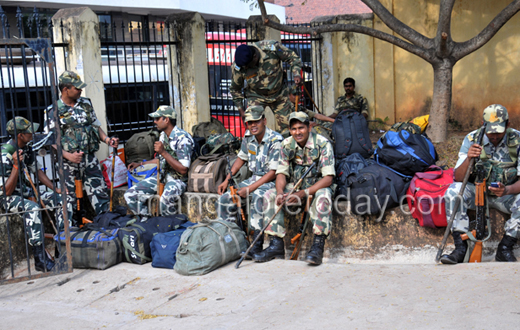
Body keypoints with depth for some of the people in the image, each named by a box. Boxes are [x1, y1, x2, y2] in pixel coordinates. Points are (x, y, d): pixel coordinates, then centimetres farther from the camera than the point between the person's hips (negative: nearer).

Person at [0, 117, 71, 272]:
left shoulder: (26, 148, 3)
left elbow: (37, 171, 16)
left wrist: (55, 189, 5)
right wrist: (16, 165, -32)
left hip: (28, 193, 8)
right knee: (32, 208, -38)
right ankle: (40, 258, -34)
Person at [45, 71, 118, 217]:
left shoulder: (86, 104, 10)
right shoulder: (53, 111, -5)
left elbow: (96, 126, 18)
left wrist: (107, 139, -2)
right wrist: (69, 156, -21)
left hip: (90, 159, 4)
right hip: (68, 163, -4)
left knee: (100, 193, 5)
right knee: (69, 201, 3)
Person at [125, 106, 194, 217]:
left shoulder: (182, 138, -17)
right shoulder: (163, 136, 9)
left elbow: (183, 170, -23)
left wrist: (163, 152, -24)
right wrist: (140, 164, 20)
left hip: (178, 179, -8)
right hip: (162, 176, 8)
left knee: (165, 201, -40)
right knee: (130, 195, -4)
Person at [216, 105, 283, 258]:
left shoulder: (275, 140, -18)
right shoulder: (248, 137, 2)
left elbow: (273, 172, -21)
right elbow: (241, 158, 18)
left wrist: (249, 189, -25)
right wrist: (227, 180, 10)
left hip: (271, 181, -7)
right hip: (254, 177, 7)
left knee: (258, 196, -38)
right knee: (225, 199, -7)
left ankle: (257, 245, -33)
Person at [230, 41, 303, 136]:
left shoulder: (272, 47, -26)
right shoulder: (237, 67, -22)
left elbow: (292, 57, -8)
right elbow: (235, 89, -3)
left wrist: (296, 73, -25)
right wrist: (241, 110, -2)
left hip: (279, 95, 1)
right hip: (256, 97, -1)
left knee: (287, 128, 5)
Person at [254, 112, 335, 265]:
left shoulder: (322, 144, -17)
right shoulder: (287, 145, -4)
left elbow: (328, 178, -22)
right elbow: (281, 173, -2)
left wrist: (303, 193, -32)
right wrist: (280, 191, -25)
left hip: (317, 185, -4)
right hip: (294, 185, 4)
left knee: (323, 197, -38)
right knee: (270, 195, -18)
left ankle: (318, 246, -33)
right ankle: (276, 245, -17)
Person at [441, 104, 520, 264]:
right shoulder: (472, 139, -10)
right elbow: (458, 178, -15)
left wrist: (507, 190, -38)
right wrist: (468, 158, -35)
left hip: (506, 194, -1)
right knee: (453, 190, -28)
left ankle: (505, 248, -17)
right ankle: (460, 247, -25)